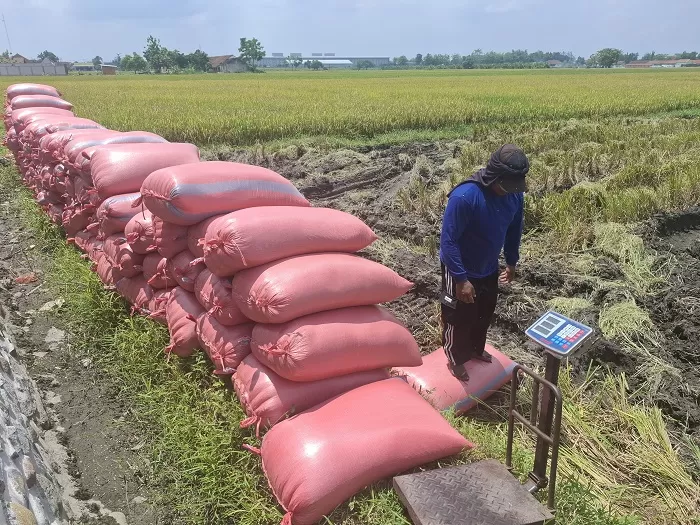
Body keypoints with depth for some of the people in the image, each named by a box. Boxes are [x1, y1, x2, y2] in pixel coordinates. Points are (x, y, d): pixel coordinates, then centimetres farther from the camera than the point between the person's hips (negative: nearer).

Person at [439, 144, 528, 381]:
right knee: (460, 318, 12)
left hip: (489, 268, 7)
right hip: (460, 270, -6)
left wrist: (511, 262, 13)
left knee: (485, 312, 25)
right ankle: (456, 359, 37)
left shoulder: (515, 195, -12)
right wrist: (461, 278, -27)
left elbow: (514, 229, 6)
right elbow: (448, 241, -29)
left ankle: (476, 349, 52)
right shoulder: (464, 197, -34)